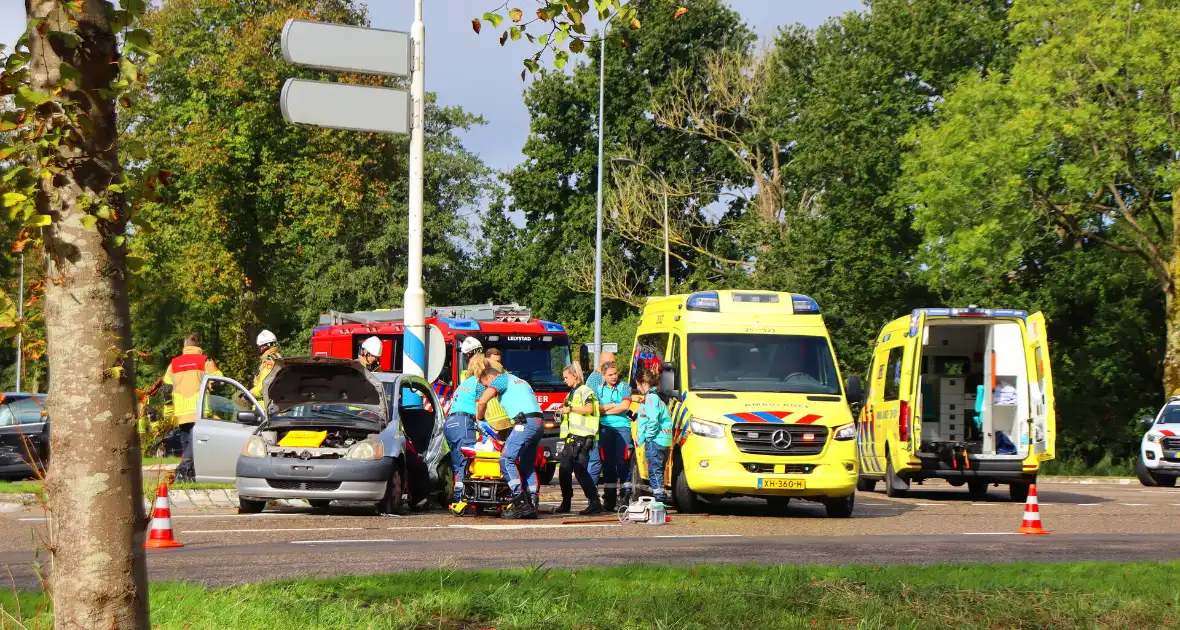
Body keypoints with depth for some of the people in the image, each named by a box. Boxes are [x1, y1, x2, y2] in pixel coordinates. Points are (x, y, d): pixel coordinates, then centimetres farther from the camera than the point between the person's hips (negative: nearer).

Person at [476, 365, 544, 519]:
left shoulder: (502, 379, 6)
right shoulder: (519, 381, 32)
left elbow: (482, 401, -6)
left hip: (525, 422, -9)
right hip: (539, 422, 9)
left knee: (507, 460, -11)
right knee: (528, 464, 13)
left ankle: (520, 502, -20)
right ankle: (532, 505, 6)